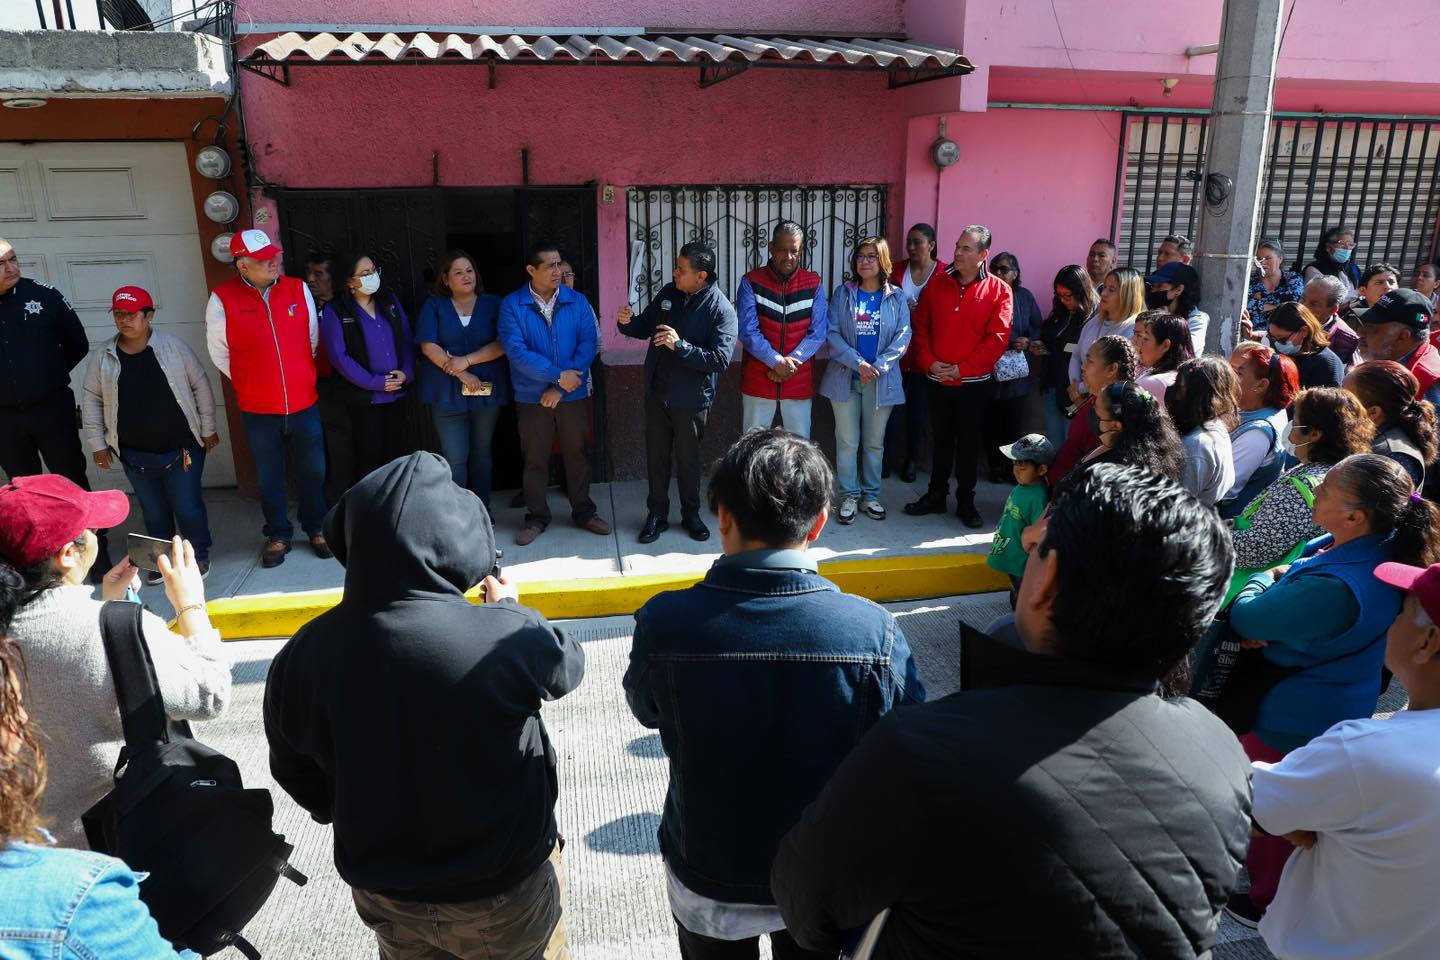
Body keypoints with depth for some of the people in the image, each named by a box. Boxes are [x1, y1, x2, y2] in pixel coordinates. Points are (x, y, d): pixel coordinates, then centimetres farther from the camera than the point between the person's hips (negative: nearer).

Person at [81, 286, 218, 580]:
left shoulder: (173, 346, -7)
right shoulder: (103, 356, -1)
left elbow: (201, 386, -2)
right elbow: (91, 400, 6)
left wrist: (208, 430, 0)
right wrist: (97, 444, 5)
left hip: (182, 448, -2)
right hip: (136, 454, 2)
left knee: (187, 507, 3)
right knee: (153, 511, 13)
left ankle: (199, 555, 25)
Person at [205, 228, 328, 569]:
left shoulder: (298, 289, -2)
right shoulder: (222, 299, -9)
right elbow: (219, 353, 3)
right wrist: (251, 383, 9)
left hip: (305, 404, 2)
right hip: (258, 411, -1)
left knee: (312, 471, 12)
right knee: (270, 477, 12)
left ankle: (316, 528, 30)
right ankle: (278, 535, 28)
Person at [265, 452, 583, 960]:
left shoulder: (304, 655, -17)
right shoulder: (507, 639, -31)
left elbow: (297, 774, -2)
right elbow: (565, 664, -8)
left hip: (383, 889, 4)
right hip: (502, 888, -3)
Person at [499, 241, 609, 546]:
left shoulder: (578, 302, -1)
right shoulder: (512, 305, -7)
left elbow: (587, 346, -8)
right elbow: (516, 351, -16)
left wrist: (559, 387, -15)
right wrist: (559, 374, -20)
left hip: (573, 394, 1)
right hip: (531, 396, -1)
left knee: (576, 454, 11)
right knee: (535, 459, 9)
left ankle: (583, 511, 27)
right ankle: (536, 517, 24)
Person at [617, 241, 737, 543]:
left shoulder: (721, 310, -16)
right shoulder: (668, 293, 1)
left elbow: (720, 360, -24)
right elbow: (645, 327, 13)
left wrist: (680, 345, -30)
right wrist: (629, 323, -9)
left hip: (690, 398, -5)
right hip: (656, 391, 5)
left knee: (688, 458, 11)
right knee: (656, 456, 13)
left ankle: (691, 515, 29)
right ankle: (657, 515, 27)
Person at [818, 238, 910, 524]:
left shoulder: (897, 297, 3)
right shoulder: (843, 293, 2)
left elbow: (903, 336, -3)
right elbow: (832, 333, -6)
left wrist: (878, 366, -15)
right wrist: (857, 363, -17)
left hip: (881, 380, 1)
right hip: (845, 378, 0)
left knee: (874, 441, 10)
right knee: (847, 441, 3)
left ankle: (870, 495, 21)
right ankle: (849, 496, 14)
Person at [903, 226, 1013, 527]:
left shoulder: (999, 291, -7)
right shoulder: (937, 284, 2)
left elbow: (997, 338, -11)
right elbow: (920, 326, 3)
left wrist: (961, 369, -14)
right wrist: (929, 362, -10)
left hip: (975, 382, -2)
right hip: (938, 379, 3)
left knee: (968, 443, 8)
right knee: (941, 440, 14)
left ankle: (965, 501, 20)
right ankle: (936, 495, 26)